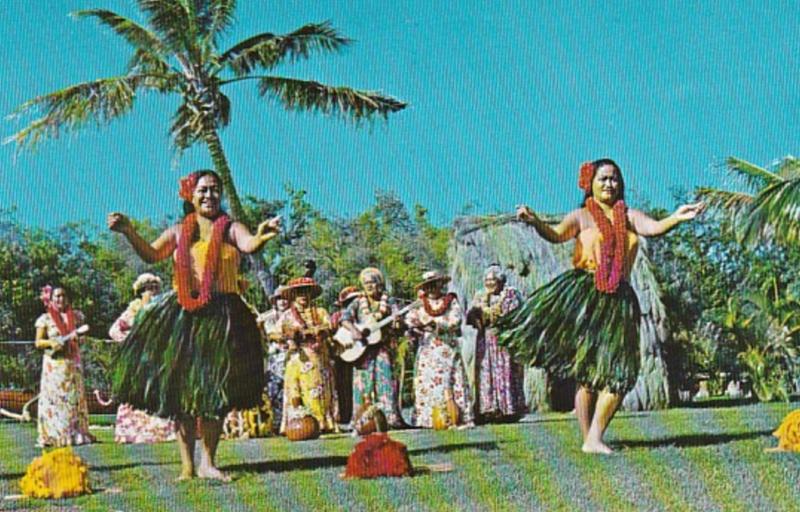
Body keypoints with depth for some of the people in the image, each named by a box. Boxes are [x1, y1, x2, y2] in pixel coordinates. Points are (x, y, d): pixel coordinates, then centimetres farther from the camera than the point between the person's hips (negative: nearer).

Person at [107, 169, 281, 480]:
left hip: (220, 315, -2)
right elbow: (151, 254, 2)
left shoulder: (229, 229, 5)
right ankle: (187, 465, 4)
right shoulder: (179, 232, 12)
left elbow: (249, 244, -15)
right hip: (181, 315, 2)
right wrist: (128, 231, -15)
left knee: (214, 390, -1)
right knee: (179, 389, -1)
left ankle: (207, 462, 10)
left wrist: (262, 236, -39)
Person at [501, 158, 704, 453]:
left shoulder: (629, 217, 14)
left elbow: (653, 228, -4)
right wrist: (535, 222, -30)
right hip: (582, 296, -3)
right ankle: (586, 439, 5)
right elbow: (556, 235, -10)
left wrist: (677, 218, -24)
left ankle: (595, 438, 4)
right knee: (587, 373, -2)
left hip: (618, 300, 4)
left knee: (618, 373, -3)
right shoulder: (582, 216, 6)